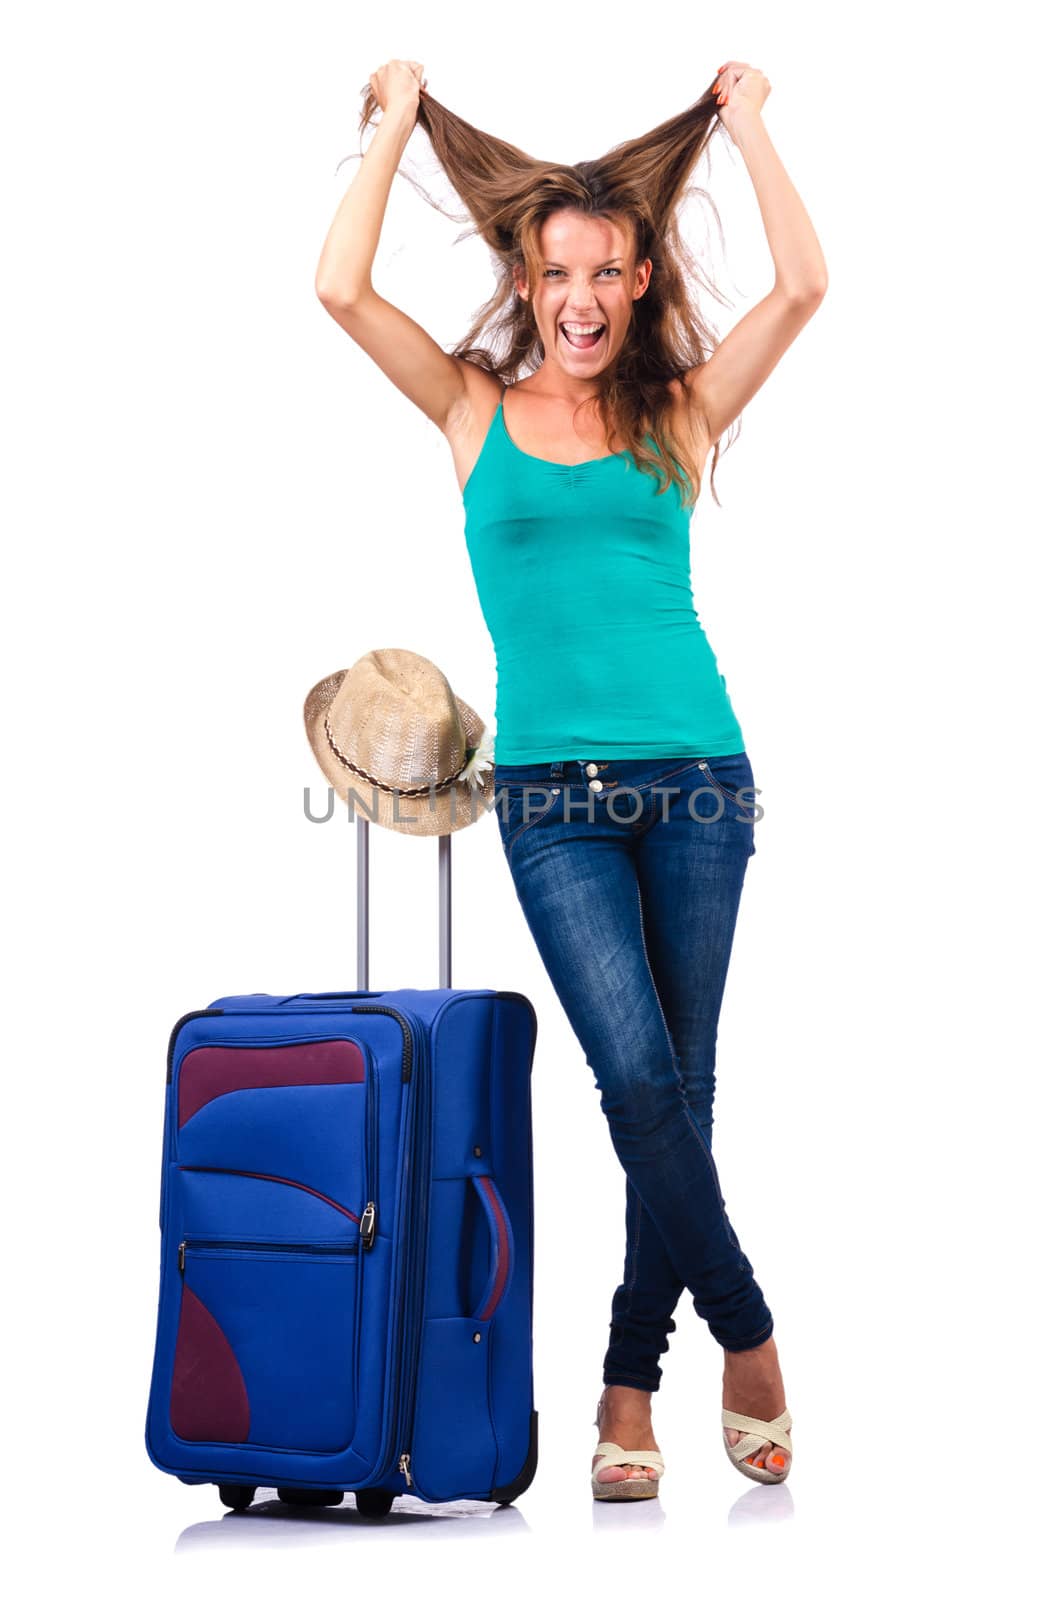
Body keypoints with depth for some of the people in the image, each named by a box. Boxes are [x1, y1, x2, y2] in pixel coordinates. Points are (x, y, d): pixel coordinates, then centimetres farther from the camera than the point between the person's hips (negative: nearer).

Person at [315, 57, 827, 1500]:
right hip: (553, 793, -1)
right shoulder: (477, 410, 10)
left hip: (695, 780, 1)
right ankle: (749, 1339, 6)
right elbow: (342, 289, -1)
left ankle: (631, 1383, 16)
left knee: (675, 1089, 3)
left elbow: (804, 286, -1)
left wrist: (745, 123, 8)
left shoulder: (680, 412, 10)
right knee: (639, 1078, -13)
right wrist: (396, 127, 8)